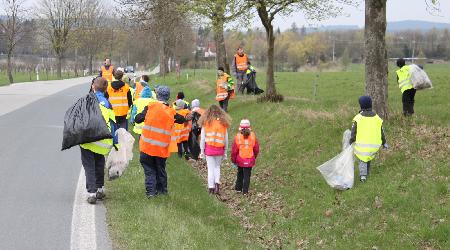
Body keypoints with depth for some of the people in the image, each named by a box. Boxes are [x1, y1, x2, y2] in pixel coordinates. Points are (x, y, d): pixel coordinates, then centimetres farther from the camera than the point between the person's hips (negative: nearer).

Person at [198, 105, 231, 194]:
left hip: (209, 148, -1)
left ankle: (211, 187, 4)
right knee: (217, 167, 18)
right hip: (220, 149, 1)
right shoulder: (223, 123, 3)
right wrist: (225, 151, 14)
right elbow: (226, 139, 6)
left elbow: (202, 138, 0)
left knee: (211, 168, 6)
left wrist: (202, 150, 6)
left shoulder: (206, 122, -1)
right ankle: (217, 182, -2)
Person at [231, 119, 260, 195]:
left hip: (240, 159, 0)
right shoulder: (253, 136, -5)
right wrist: (254, 157, 19)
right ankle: (245, 191, 2)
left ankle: (238, 188, 25)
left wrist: (233, 159, 5)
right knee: (247, 175, 5)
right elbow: (256, 149, 2)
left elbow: (234, 150, -7)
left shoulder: (238, 136, -10)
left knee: (240, 173, 20)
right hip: (249, 160, 0)